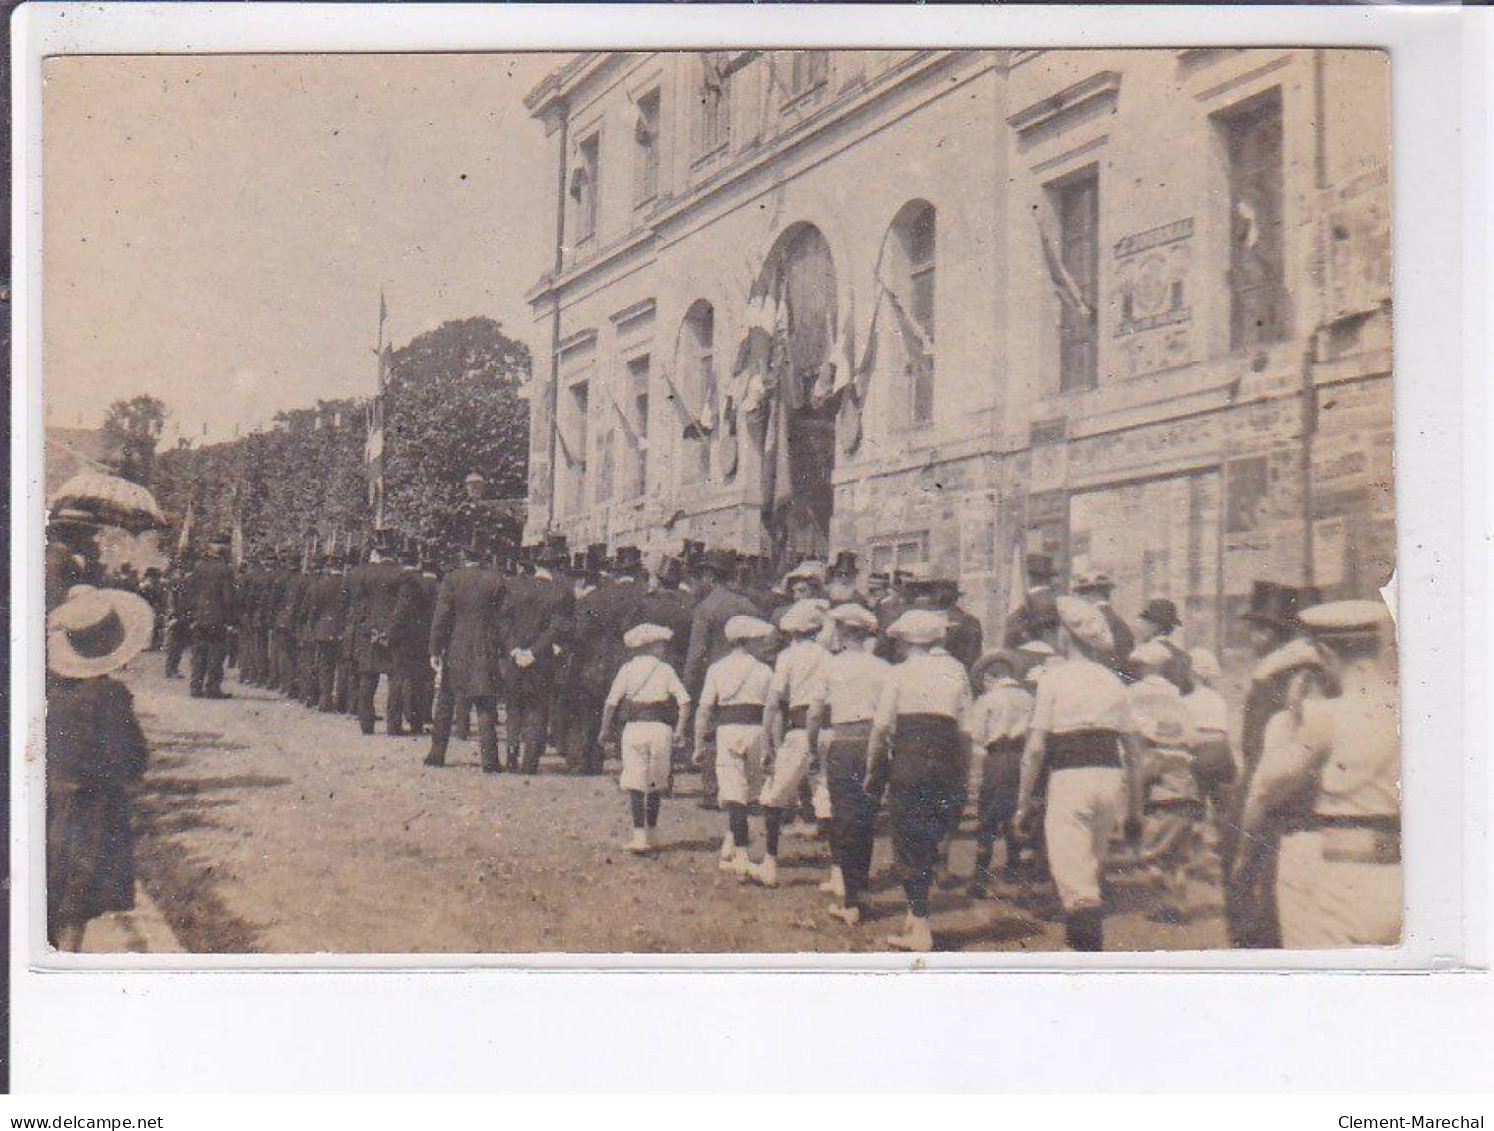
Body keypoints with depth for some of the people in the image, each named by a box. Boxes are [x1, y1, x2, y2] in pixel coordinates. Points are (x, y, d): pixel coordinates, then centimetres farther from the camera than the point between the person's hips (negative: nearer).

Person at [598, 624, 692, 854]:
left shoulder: (627, 669, 4)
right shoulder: (665, 669, 5)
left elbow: (611, 702, -2)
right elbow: (684, 701, -5)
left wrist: (605, 730, 7)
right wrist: (679, 730, -1)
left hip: (634, 729, -1)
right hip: (661, 729, 1)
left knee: (635, 785, -2)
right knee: (656, 785, 15)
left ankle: (639, 836, -12)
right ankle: (652, 834, 21)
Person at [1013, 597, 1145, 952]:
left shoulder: (1055, 676, -2)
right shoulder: (1113, 681, 12)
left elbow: (1035, 747, -7)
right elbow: (1133, 751, 14)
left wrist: (1023, 803, 0)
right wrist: (1134, 811, 20)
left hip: (1069, 777, -6)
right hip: (1110, 777, 6)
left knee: (1074, 881, -7)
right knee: (1091, 869, 22)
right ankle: (1084, 936, 32)